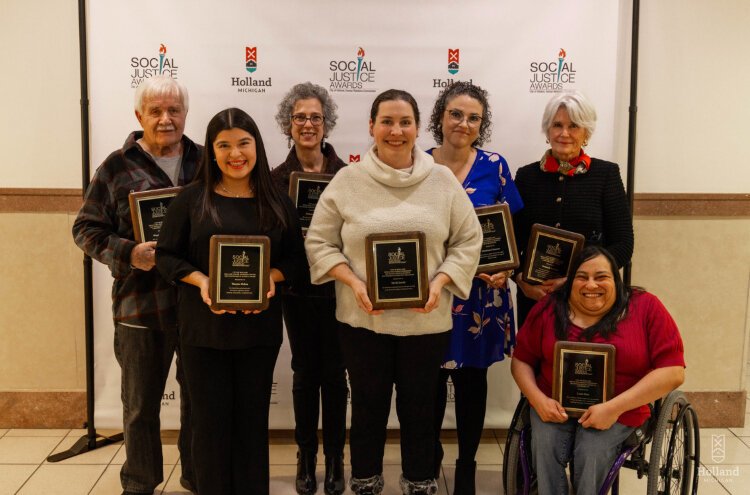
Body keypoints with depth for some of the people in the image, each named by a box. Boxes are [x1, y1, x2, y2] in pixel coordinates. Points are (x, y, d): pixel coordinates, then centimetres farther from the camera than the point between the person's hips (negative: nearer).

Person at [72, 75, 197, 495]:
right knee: (141, 402, 11)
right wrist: (127, 253, -16)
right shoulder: (117, 168, 0)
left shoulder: (204, 161, 6)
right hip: (140, 304, -2)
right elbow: (87, 228, 0)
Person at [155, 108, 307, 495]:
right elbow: (165, 255, 1)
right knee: (211, 418, 7)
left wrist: (272, 277, -14)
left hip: (259, 327, 1)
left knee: (253, 418, 11)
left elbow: (296, 258, 7)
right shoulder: (192, 199, 0)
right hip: (204, 326, -1)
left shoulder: (277, 202, 5)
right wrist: (200, 281, -17)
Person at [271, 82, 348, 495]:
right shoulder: (277, 178, 0)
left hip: (337, 287, -1)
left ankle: (335, 459, 23)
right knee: (305, 373, 11)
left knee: (334, 373, 8)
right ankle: (306, 458, 26)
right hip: (297, 288, 1)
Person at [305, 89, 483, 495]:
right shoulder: (347, 180, -2)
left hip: (426, 319, 1)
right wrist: (352, 282, -14)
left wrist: (439, 282, -12)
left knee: (419, 406, 14)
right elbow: (319, 242, 0)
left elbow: (468, 240, 3)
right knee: (368, 405, 13)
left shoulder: (443, 180, 0)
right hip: (362, 318, 0)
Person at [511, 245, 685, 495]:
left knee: (591, 454, -27)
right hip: (555, 406, 2)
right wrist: (538, 399, -13)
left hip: (619, 410, -2)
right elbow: (521, 361, 8)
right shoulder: (549, 309, 0)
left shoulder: (646, 308, -7)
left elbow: (673, 371, -11)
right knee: (544, 444, -26)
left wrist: (614, 408, -19)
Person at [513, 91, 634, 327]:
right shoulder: (527, 175, 5)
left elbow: (623, 245, -3)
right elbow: (512, 241, 5)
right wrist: (522, 281, -11)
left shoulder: (606, 173, 1)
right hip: (534, 296, 1)